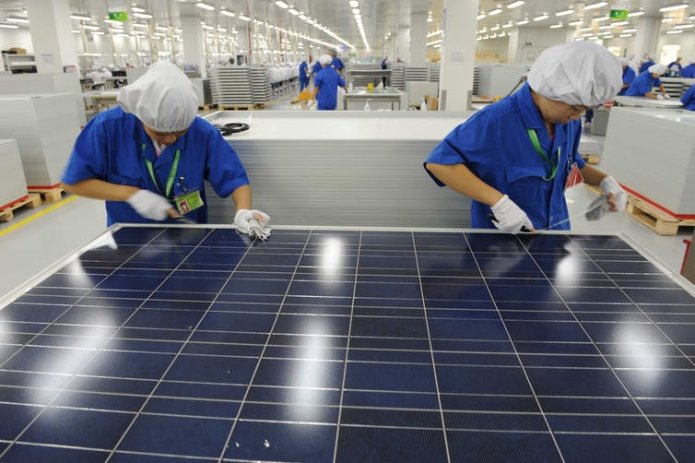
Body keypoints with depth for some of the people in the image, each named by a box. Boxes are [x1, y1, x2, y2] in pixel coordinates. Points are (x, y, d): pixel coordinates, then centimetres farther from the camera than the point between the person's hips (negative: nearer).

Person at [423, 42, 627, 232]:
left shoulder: (568, 122, -3)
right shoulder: (495, 121, -26)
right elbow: (439, 162, -30)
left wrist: (604, 181, -2)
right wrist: (499, 201, -35)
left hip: (556, 231, 7)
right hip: (504, 238, -6)